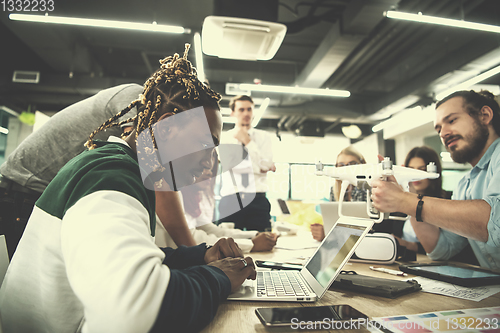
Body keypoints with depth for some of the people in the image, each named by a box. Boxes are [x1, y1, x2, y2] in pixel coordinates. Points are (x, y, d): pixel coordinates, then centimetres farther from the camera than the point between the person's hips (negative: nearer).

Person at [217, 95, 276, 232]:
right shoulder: (224, 138, 10)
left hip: (257, 200, 1)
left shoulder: (263, 137, 12)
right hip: (230, 202, 0)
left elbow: (265, 165, -2)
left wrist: (247, 141, -2)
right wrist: (258, 168, -5)